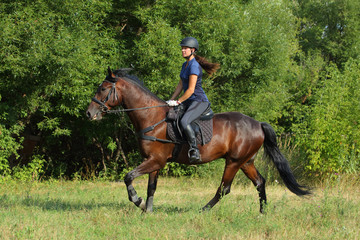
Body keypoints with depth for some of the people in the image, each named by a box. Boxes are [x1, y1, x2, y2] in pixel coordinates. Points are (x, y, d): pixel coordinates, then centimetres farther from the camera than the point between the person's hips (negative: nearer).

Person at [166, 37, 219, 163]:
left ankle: (194, 151, -27)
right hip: (189, 101, 11)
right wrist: (171, 100, 10)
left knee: (184, 121, -33)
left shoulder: (194, 66, -17)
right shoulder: (185, 65, 14)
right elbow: (180, 85, 18)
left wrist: (177, 102, -15)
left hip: (199, 101, -11)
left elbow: (191, 90, -21)